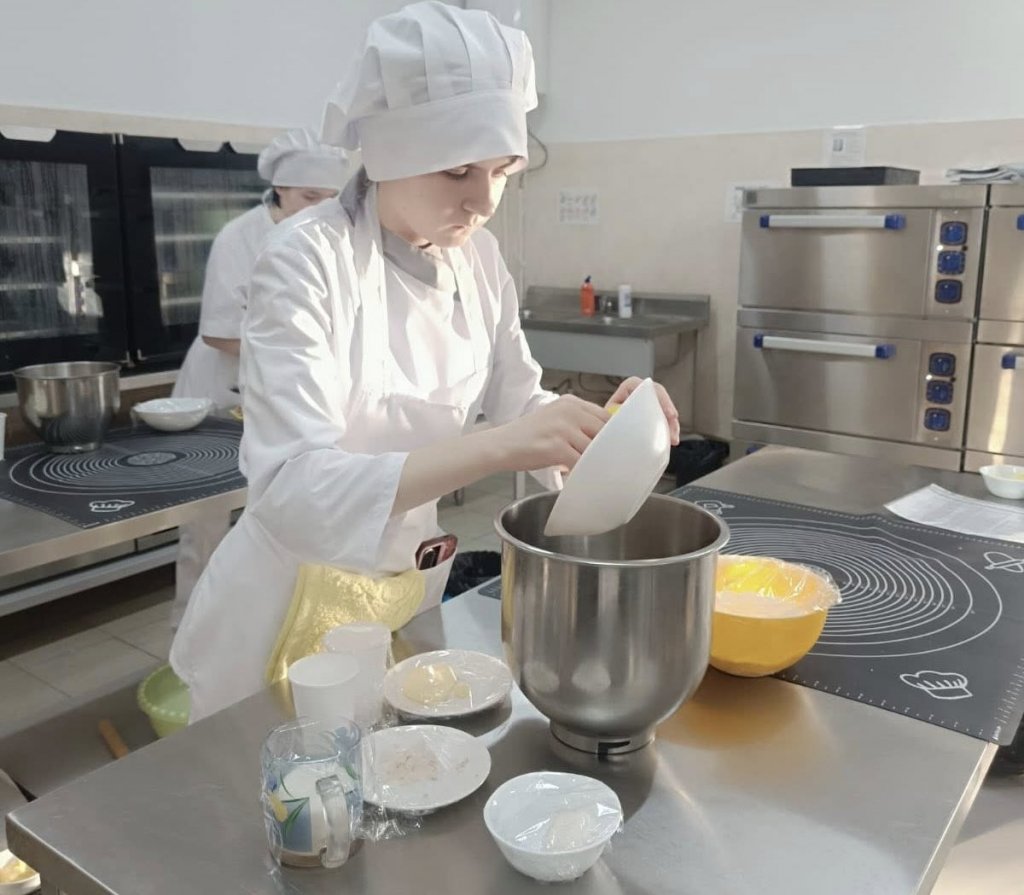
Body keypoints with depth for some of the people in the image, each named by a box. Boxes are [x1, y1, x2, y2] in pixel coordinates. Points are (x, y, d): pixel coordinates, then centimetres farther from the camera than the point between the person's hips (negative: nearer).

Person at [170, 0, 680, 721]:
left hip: (411, 584, 6)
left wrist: (606, 420, -16)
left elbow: (516, 405, 4)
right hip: (293, 601, -5)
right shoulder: (308, 262, -24)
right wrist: (496, 449, -44)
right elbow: (291, 491, -33)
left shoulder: (479, 257, -5)